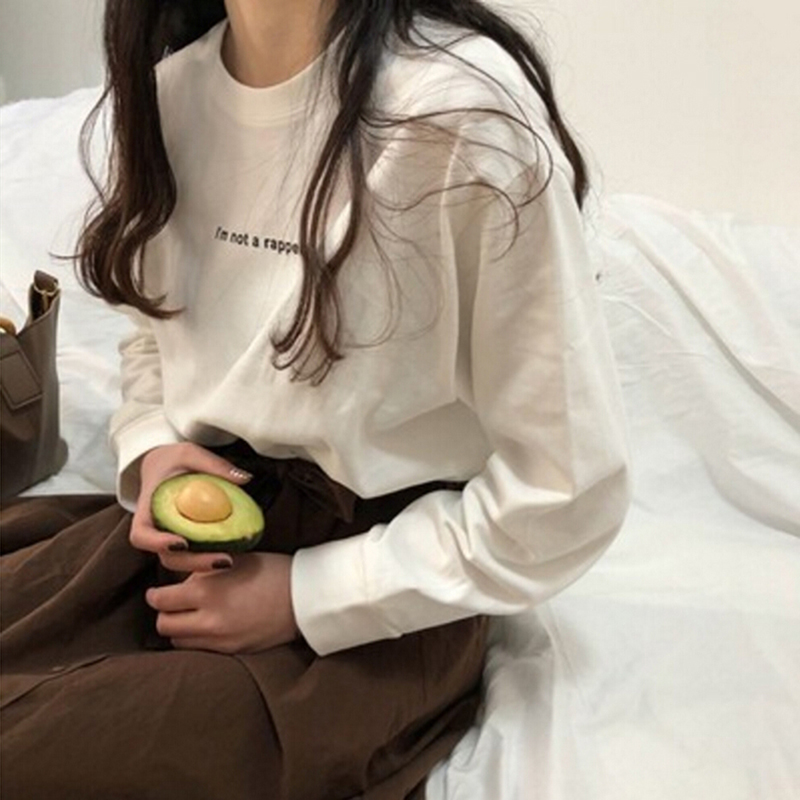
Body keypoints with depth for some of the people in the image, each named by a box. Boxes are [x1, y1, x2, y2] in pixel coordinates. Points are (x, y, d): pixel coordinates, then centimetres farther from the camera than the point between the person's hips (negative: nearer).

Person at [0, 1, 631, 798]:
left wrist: (307, 596, -14)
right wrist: (152, 450, -3)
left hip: (378, 607, -5)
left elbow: (566, 491, -16)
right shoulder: (165, 84, 0)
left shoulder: (466, 109, -21)